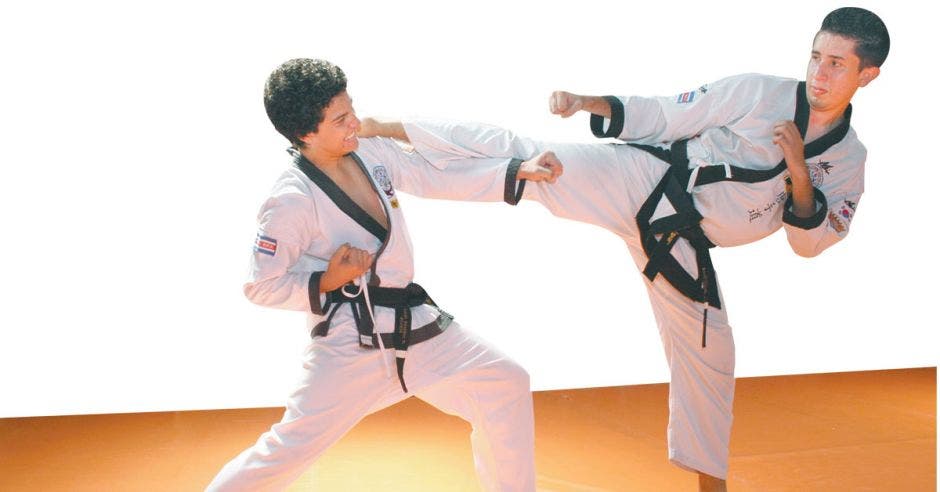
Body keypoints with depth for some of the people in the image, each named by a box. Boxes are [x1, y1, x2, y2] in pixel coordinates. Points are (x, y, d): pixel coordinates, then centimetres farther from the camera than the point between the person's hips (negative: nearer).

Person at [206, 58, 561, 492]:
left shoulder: (372, 150, 0)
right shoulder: (291, 201, -20)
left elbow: (438, 179, 13)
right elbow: (261, 286, -12)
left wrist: (518, 172, 10)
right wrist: (326, 281, -23)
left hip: (414, 324, 7)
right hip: (351, 342, -7)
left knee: (505, 386, 8)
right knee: (290, 449, -8)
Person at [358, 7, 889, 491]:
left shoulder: (848, 159, 6)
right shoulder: (758, 93, -5)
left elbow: (812, 242, 2)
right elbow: (664, 117, -1)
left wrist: (799, 173, -15)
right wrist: (591, 102, -15)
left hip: (682, 242, 4)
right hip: (641, 179, -3)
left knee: (708, 355, 13)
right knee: (521, 158, -21)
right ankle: (381, 129, -13)